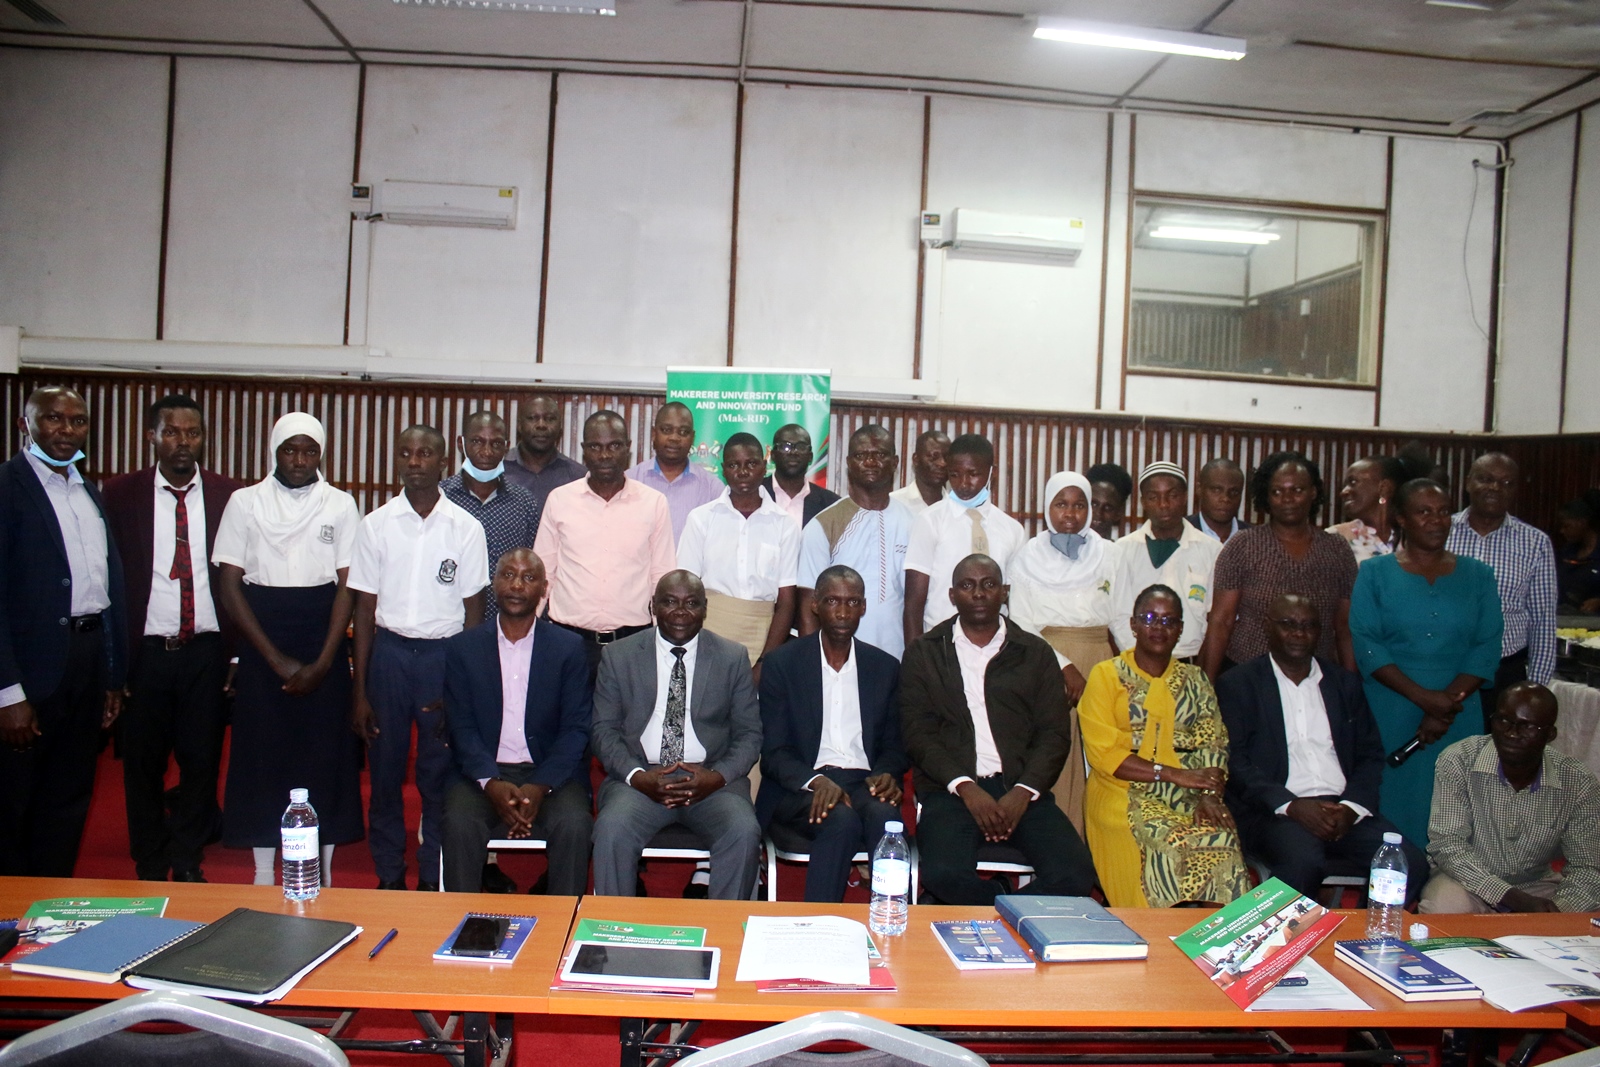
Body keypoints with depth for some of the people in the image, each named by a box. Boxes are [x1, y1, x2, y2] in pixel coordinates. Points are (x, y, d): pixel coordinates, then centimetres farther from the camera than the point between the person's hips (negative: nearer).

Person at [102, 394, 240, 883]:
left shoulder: (228, 495, 2)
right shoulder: (120, 494, 1)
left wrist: (239, 651, -1)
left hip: (207, 651, 0)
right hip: (145, 652, 0)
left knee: (202, 761, 8)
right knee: (144, 764, 10)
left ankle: (187, 866, 26)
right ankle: (150, 870, 27)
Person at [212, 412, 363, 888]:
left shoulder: (341, 504, 3)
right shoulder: (245, 502, 2)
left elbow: (347, 585, 0)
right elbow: (228, 586, -1)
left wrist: (323, 662, -9)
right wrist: (277, 659, -8)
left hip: (324, 646, 0)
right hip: (262, 645, 0)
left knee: (325, 755, 2)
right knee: (261, 755, 3)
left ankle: (323, 873, 14)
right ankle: (263, 874, 16)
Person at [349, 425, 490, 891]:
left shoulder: (466, 528, 0)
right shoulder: (376, 524, 3)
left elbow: (474, 610, 3)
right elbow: (365, 609, 4)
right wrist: (360, 691, 2)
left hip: (445, 654, -1)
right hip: (389, 651, 1)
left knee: (440, 775, 4)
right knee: (385, 771, 7)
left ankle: (434, 880, 18)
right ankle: (389, 878, 22)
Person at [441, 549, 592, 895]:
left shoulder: (569, 648, 4)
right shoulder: (462, 648, 7)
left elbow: (576, 728, -1)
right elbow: (461, 727, 0)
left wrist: (540, 786, -16)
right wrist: (491, 784, -17)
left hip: (551, 774, 0)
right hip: (483, 773, 1)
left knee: (573, 825, -28)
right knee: (459, 824, -28)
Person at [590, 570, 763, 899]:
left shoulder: (733, 658, 8)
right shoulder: (619, 656, 8)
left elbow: (750, 733, 7)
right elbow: (604, 729, 6)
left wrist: (717, 776, -12)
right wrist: (637, 776, -12)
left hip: (713, 782, 0)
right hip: (640, 780, 0)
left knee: (745, 833, -28)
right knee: (612, 829, -30)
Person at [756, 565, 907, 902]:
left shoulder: (884, 667, 13)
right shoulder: (781, 663, 3)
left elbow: (896, 746, 16)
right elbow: (773, 752, -1)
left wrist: (887, 775, -10)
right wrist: (816, 781, -21)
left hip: (864, 784, 2)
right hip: (802, 787, -2)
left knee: (884, 815, -33)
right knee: (841, 819, -34)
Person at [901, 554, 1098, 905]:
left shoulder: (1035, 653, 14)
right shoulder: (923, 653, 10)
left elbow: (1054, 734, 7)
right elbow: (916, 732, 1)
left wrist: (1023, 791, -10)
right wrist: (965, 787, -13)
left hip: (1021, 789, 2)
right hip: (951, 789, -1)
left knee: (1074, 875, -24)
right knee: (943, 874, -30)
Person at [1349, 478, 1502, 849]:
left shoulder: (1477, 575, 10)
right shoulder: (1375, 573, 3)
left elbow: (1487, 648, 2)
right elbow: (1365, 644, -6)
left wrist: (1449, 702, -11)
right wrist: (1425, 697, -15)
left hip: (1457, 718, 2)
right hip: (1389, 716, -2)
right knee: (1391, 806, 1)